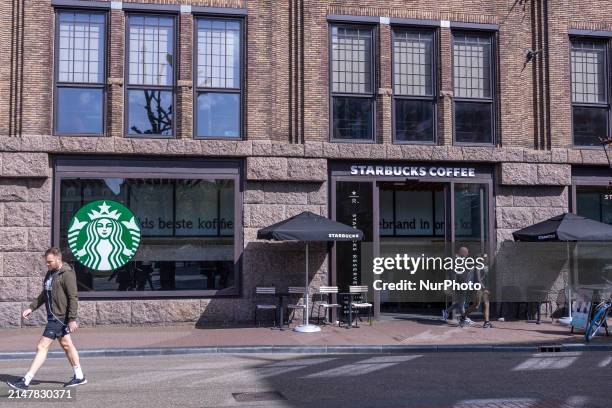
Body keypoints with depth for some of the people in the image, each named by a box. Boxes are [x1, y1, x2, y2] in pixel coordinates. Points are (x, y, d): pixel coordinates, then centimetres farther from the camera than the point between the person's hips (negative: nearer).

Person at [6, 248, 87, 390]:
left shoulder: (67, 274, -16)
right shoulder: (50, 273, 12)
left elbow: (73, 298, -18)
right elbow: (44, 294, 21)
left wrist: (72, 319, -20)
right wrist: (31, 308, 12)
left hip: (59, 318, -10)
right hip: (53, 316, 10)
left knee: (42, 347, -8)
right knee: (66, 345, 16)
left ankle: (26, 381, -4)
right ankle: (79, 377, 26)